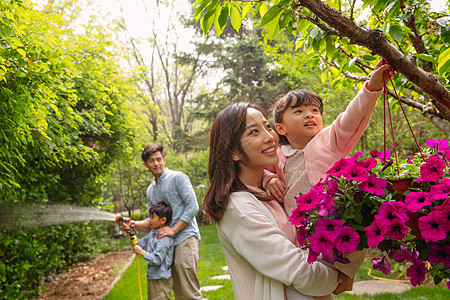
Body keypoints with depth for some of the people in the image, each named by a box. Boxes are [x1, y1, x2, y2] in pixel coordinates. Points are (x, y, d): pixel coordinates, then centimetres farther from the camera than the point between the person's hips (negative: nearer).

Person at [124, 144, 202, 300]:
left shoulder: (178, 177, -3)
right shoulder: (150, 190, 19)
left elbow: (193, 207, -10)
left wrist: (173, 230, -15)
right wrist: (136, 224, 1)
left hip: (185, 237, -7)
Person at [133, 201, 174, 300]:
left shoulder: (164, 238, -22)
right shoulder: (152, 233, 8)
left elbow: (157, 260, -26)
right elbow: (140, 243, 16)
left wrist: (142, 252, -17)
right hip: (151, 277, 10)